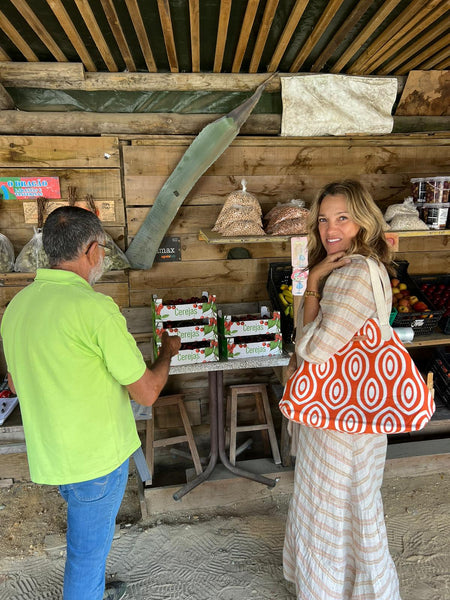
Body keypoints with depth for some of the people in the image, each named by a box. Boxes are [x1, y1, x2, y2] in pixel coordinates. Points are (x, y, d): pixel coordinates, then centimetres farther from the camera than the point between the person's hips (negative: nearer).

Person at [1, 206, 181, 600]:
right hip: (96, 457, -8)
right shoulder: (94, 307, -26)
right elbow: (146, 392, -20)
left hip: (48, 454, 8)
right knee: (89, 549, 16)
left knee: (88, 534, 30)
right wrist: (168, 351, -2)